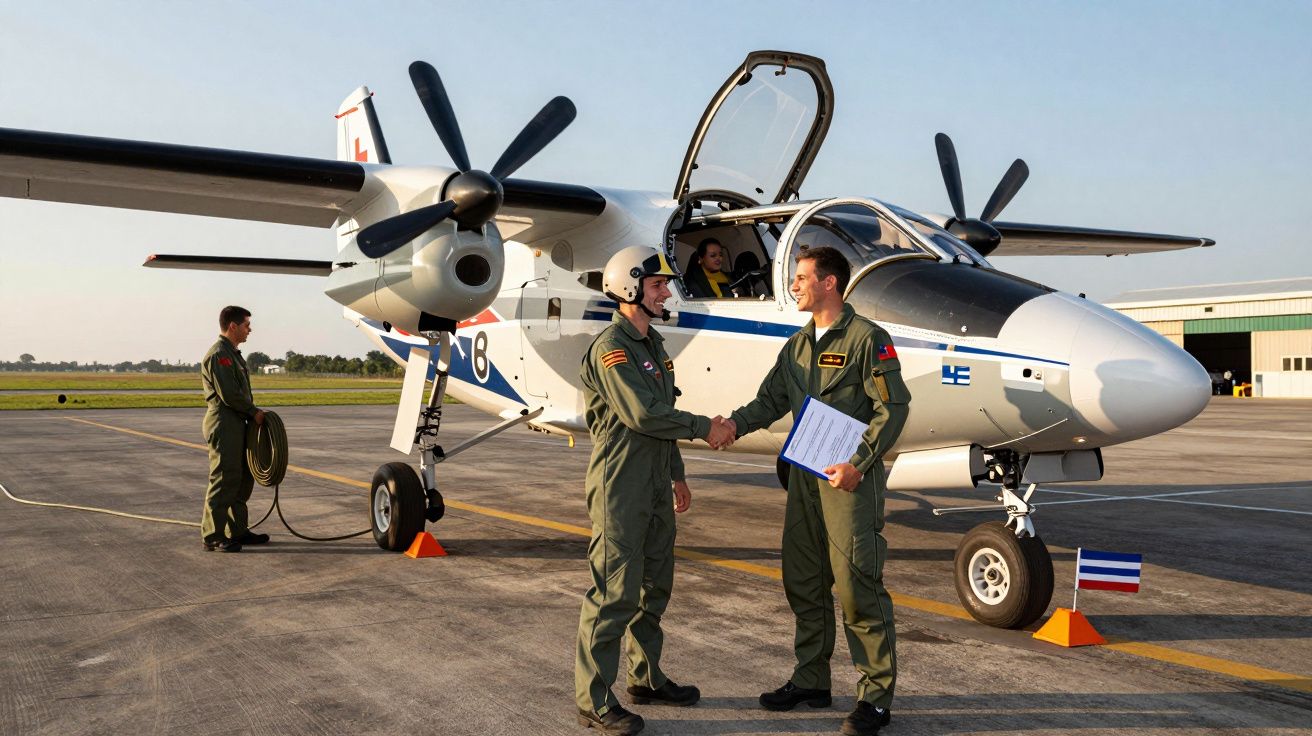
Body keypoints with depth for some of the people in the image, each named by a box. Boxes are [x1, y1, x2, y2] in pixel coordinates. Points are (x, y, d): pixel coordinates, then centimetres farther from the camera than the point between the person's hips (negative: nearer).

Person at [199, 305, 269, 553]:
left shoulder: (232, 354, 20)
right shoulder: (219, 354, -13)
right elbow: (229, 394, -20)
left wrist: (252, 413, 8)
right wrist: (254, 412, -9)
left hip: (237, 424, 10)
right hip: (223, 424, -10)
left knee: (243, 479, 13)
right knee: (223, 481, -7)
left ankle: (237, 531, 21)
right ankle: (213, 537, -2)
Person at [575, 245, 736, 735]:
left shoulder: (653, 346, 15)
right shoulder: (611, 347, -15)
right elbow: (643, 414, -23)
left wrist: (677, 475, 21)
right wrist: (704, 428, -13)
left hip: (655, 485, 9)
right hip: (620, 487, -9)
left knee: (655, 586, 17)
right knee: (615, 592, -6)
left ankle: (646, 678, 31)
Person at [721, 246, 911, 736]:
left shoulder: (867, 338, -8)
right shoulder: (798, 344, 15)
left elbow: (893, 407, -12)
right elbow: (772, 398, 15)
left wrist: (858, 464, -18)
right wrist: (738, 422, -4)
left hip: (850, 477, -8)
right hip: (804, 475, 8)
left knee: (857, 587, -5)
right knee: (803, 584, 13)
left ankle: (875, 696, 6)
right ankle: (810, 681, 26)